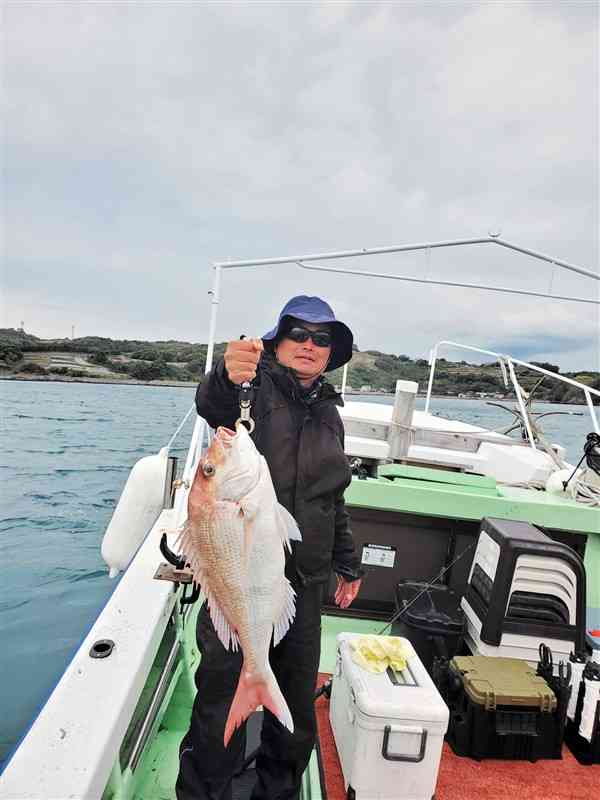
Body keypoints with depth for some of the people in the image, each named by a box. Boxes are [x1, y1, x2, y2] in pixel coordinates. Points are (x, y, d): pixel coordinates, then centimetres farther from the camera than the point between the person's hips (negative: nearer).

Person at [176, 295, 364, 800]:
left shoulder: (329, 414, 12)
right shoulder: (258, 388, -5)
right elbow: (212, 406, -31)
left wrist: (347, 563, 22)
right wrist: (227, 378, -53)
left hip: (304, 583, 6)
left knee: (298, 705, 17)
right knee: (222, 701, 4)